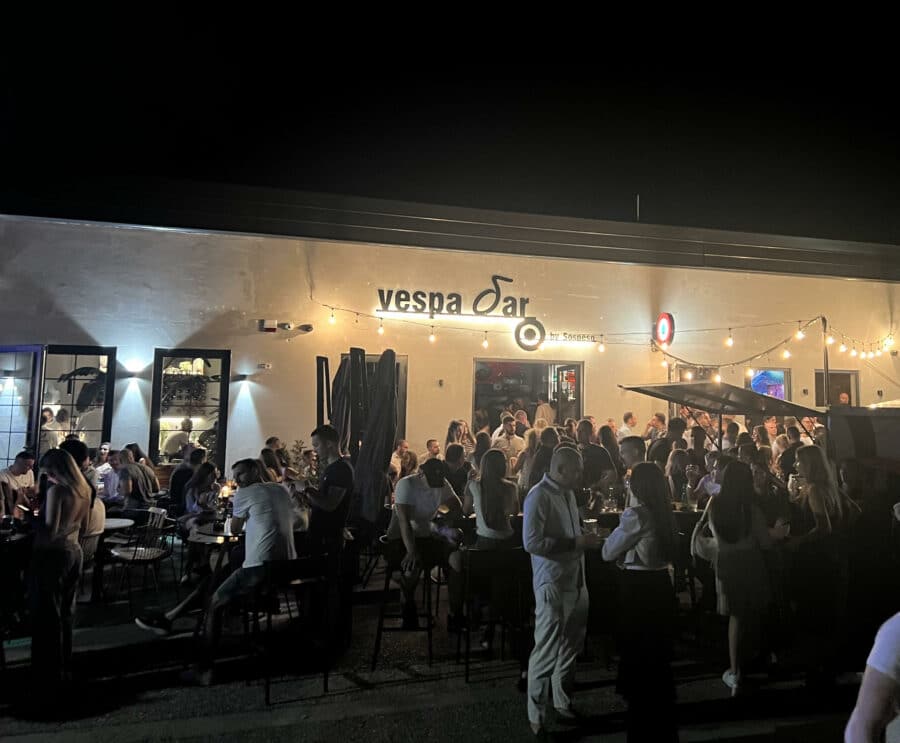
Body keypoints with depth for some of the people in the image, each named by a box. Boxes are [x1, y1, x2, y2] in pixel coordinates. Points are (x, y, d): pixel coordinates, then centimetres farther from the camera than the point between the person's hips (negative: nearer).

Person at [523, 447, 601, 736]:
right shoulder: (539, 496, -15)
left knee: (569, 648, 19)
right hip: (553, 586, -8)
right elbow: (531, 542, -23)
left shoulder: (568, 493, 11)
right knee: (547, 652, 1)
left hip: (576, 582, 8)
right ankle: (536, 715, 16)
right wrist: (576, 543, -21)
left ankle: (563, 703, 35)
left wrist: (586, 540, 6)